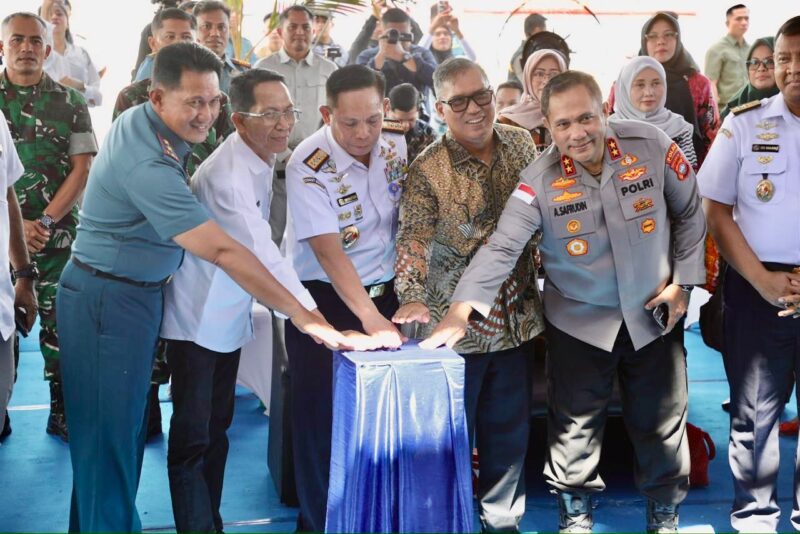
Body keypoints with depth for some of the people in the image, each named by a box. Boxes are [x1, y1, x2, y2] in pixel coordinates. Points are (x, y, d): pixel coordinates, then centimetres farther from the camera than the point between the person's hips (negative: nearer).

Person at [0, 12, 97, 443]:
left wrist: (45, 222, -11)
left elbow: (83, 169, -1)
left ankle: (63, 413, 15)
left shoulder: (70, 103, 4)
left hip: (58, 236, 0)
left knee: (61, 326, 4)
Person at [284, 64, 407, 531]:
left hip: (386, 293, 4)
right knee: (323, 418, 1)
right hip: (324, 301, -4)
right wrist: (370, 319, -32)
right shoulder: (309, 167, -20)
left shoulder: (397, 144, -4)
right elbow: (328, 251, -25)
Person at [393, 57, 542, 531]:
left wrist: (538, 283, 13)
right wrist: (412, 297, -39)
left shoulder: (522, 144, 1)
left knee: (511, 432, 16)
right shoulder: (428, 171, -13)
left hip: (517, 317, 5)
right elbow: (412, 240, -23)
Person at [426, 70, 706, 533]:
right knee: (575, 423, 9)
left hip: (655, 313, 1)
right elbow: (501, 248, -23)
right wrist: (460, 312, -34)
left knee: (663, 419, 14)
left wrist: (682, 281, -3)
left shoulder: (651, 145, -15)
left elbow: (689, 212, -1)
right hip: (579, 321, -1)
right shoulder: (540, 180, -17)